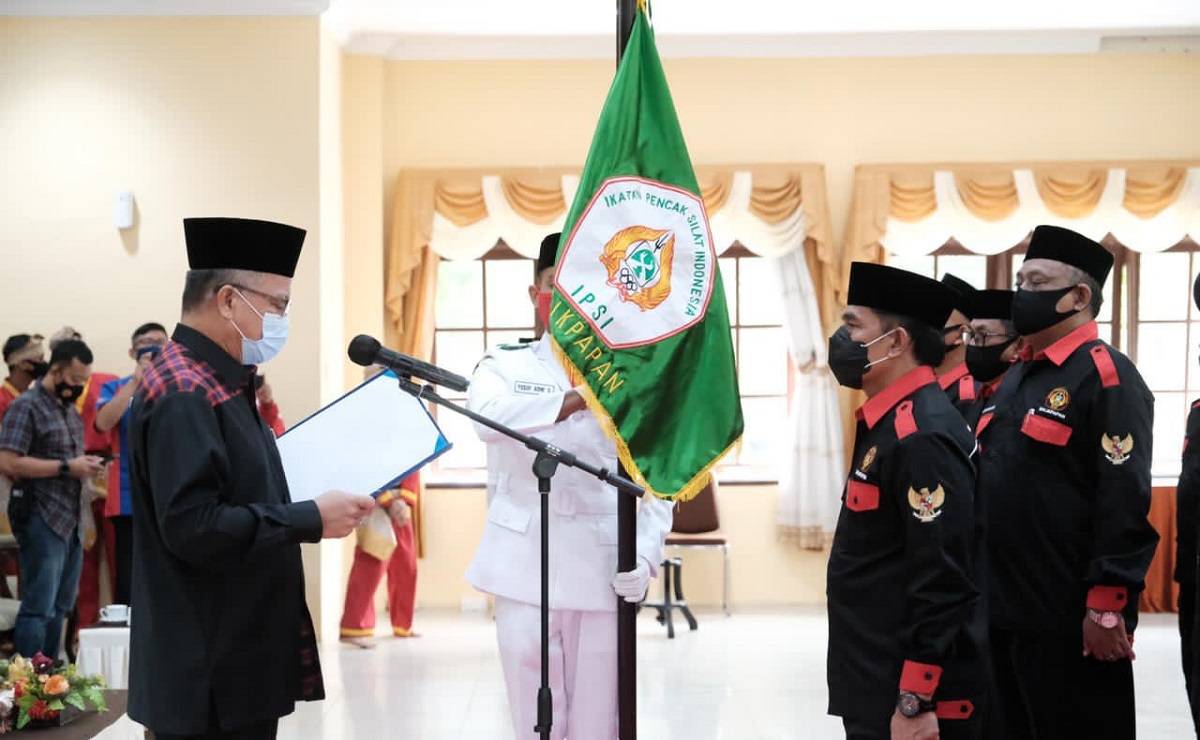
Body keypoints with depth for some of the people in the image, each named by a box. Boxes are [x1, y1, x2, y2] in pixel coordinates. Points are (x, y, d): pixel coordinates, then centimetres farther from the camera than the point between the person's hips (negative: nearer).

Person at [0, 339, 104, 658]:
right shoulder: (26, 406, -9)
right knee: (38, 609, -7)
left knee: (60, 608, 11)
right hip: (41, 520, -8)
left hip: (70, 520, 8)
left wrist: (86, 464, 8)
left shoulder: (69, 408, 17)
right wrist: (67, 467, -18)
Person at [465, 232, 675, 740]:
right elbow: (489, 414, -17)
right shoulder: (504, 365, 7)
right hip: (525, 567, 0)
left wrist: (644, 553, -11)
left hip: (602, 567, 0)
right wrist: (582, 398, -25)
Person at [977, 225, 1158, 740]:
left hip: (1071, 618, -9)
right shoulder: (1016, 377, 14)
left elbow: (1125, 502, -19)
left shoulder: (1106, 376, -13)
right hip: (1007, 609, 9)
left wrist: (1107, 607, -22)